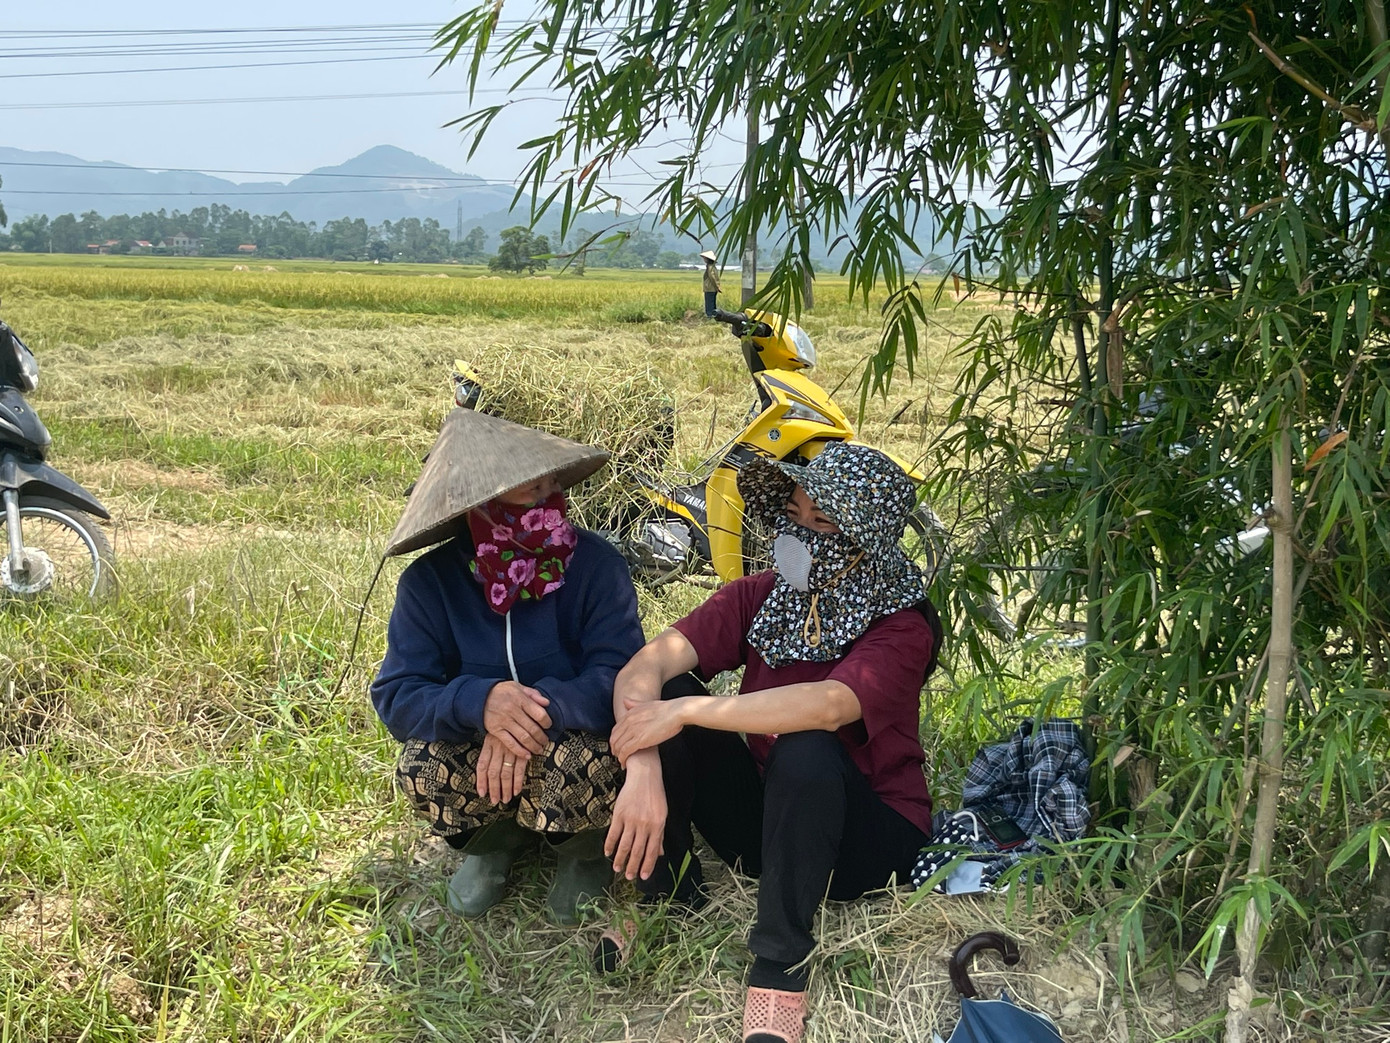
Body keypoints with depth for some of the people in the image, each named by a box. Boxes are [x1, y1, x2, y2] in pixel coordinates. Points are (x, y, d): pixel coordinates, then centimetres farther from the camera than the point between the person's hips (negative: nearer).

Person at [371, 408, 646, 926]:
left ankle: (586, 848, 3)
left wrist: (540, 709, -42)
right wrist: (481, 702, -39)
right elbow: (396, 696, -18)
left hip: (574, 738, -1)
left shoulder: (593, 562, -17)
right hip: (478, 752, 2)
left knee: (576, 759, -35)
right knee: (421, 769, -29)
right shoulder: (430, 581, -12)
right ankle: (497, 838, 7)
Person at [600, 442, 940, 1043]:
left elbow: (827, 705, -39)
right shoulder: (760, 596, -6)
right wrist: (643, 770, -36)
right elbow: (647, 664, -19)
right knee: (660, 695, -17)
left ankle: (781, 965, -20)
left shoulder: (902, 626, -18)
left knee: (806, 749, -37)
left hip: (868, 834, -4)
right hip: (763, 813, 4)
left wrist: (686, 712, -37)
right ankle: (669, 900, -5)